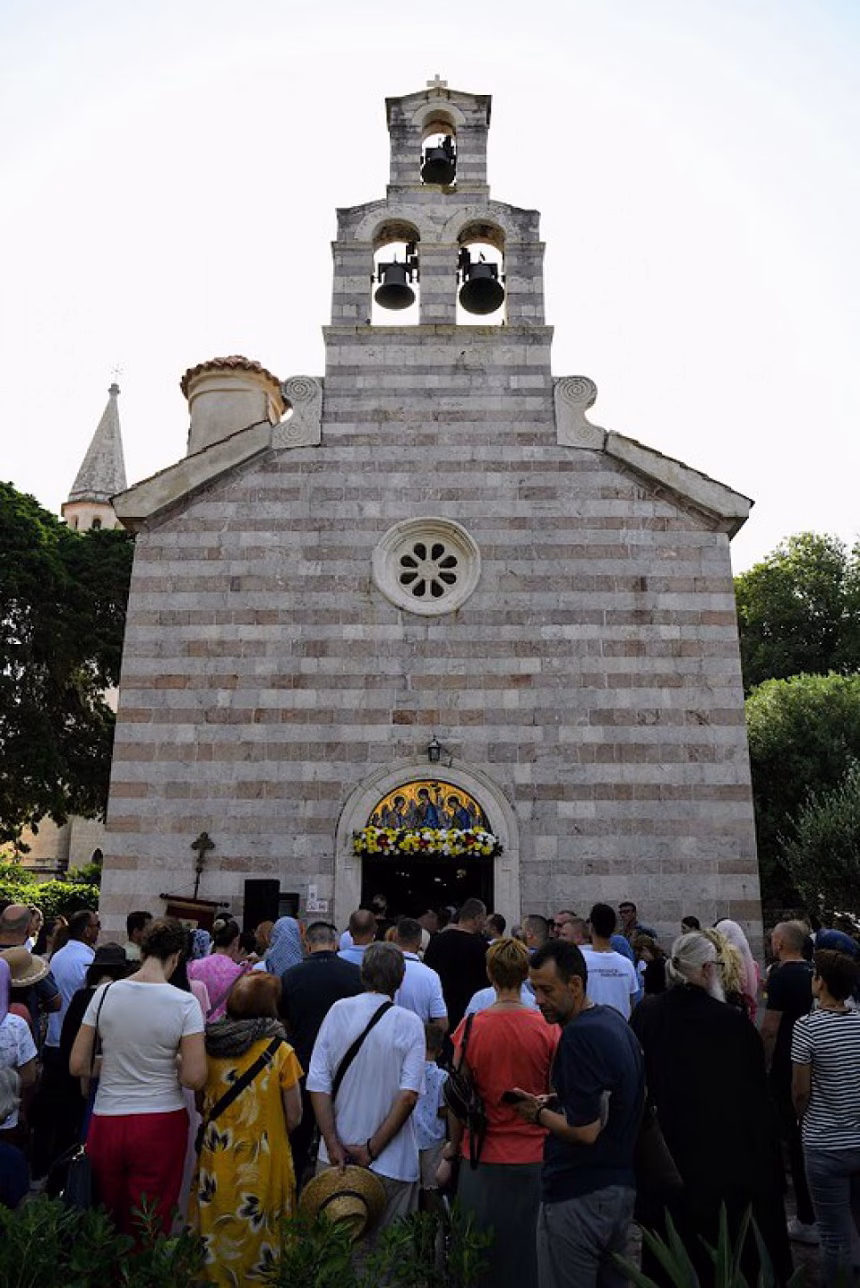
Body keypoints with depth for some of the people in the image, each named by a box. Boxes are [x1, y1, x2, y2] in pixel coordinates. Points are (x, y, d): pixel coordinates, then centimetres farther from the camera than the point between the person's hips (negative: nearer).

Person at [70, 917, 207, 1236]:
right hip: (160, 1124, -2)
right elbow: (194, 1078, -14)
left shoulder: (105, 993, -5)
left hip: (106, 1123, 3)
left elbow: (77, 1065, 0)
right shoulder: (185, 1003, -13)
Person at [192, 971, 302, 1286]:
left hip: (216, 1161, 3)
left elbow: (202, 1106, 7)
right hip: (262, 1165, -3)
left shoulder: (210, 1047, -6)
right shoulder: (280, 1052, -14)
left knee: (216, 1237, 18)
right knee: (256, 1234, 14)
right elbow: (294, 1118, -7)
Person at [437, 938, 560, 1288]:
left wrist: (451, 1152, 11)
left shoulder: (470, 1027, -11)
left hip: (483, 1161, 0)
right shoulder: (549, 1029, -11)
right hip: (534, 1160, 0)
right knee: (527, 1256, 16)